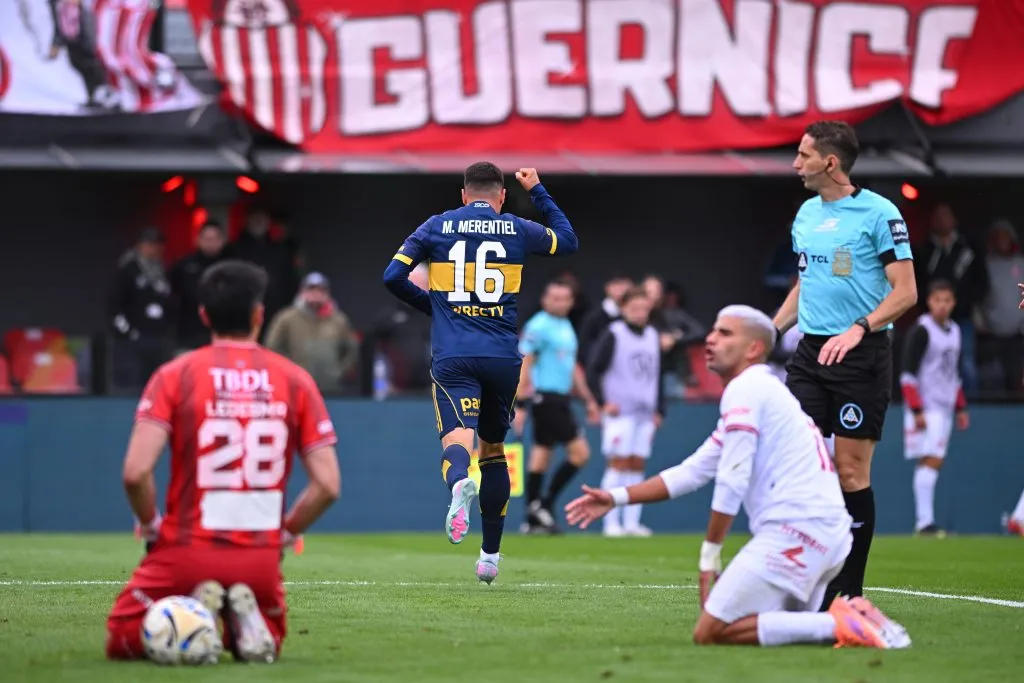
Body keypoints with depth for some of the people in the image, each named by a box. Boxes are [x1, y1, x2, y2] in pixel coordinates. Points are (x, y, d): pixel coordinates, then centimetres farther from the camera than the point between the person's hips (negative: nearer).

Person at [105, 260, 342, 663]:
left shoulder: (175, 376, -4)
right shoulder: (294, 379, 2)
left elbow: (135, 472, -14)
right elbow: (328, 485, -2)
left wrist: (150, 525, 5)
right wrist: (285, 534, 13)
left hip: (187, 552, -2)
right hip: (261, 559, 2)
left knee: (121, 642, 18)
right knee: (265, 642, 29)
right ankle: (246, 618, -7)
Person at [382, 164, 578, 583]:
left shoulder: (437, 227, 6)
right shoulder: (517, 230, 8)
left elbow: (393, 276, 3)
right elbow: (568, 241, 26)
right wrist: (537, 191, 34)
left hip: (452, 357, -2)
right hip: (503, 357, 2)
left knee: (457, 436, -16)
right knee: (494, 448, 17)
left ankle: (459, 483, -54)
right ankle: (490, 555, 21)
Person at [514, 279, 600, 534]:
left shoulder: (566, 327, 17)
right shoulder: (539, 326, -10)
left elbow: (572, 367, 26)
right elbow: (523, 366, -13)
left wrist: (589, 400, 25)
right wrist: (520, 404, -18)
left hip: (560, 398, 8)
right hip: (546, 397, -8)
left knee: (541, 455, 8)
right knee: (579, 451, -10)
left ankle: (534, 518, 10)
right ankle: (544, 504, -5)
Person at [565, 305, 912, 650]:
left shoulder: (744, 389, -5)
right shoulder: (763, 389, 25)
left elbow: (731, 482, -11)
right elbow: (692, 472, 27)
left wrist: (710, 555, -4)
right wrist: (616, 497, 24)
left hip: (794, 530, -10)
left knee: (710, 633, -10)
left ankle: (838, 624, -18)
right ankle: (854, 617, 3)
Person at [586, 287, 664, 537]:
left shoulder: (653, 336, 13)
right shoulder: (613, 335, -4)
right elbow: (594, 370, -4)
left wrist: (659, 410, 13)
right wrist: (602, 402, -10)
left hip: (645, 413, 6)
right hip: (620, 412, -6)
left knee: (637, 465, 5)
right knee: (618, 462, -8)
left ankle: (631, 522, 7)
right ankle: (612, 523, -6)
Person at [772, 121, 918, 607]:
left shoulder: (879, 214, -8)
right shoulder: (806, 214, 13)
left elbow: (905, 291, -12)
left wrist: (859, 329, -24)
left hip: (860, 355, -6)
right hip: (810, 352, 6)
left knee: (852, 471, -3)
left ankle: (848, 591, 4)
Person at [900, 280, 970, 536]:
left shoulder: (954, 331, 15)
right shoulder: (921, 331, -9)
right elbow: (908, 373, -13)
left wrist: (961, 408, 20)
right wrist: (916, 410, -18)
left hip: (944, 409, 7)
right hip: (925, 407, -7)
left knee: (932, 462, 6)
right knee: (932, 460, -15)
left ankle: (924, 521, 7)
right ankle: (925, 521, -19)